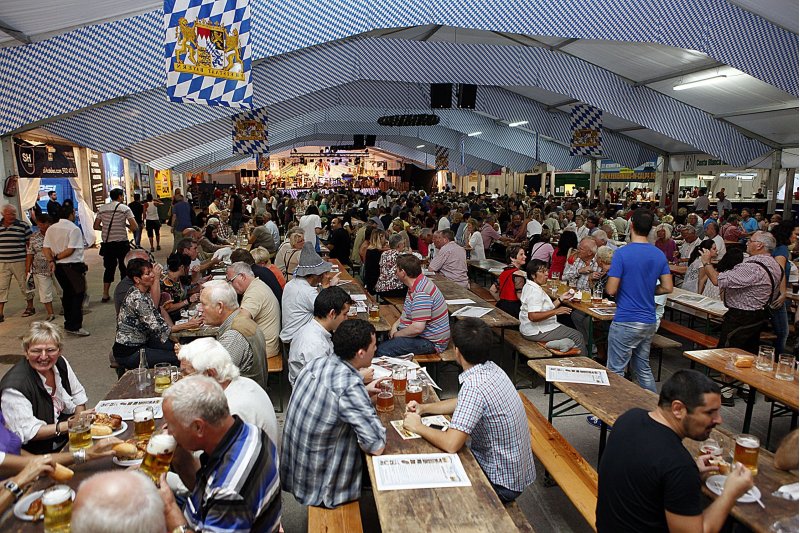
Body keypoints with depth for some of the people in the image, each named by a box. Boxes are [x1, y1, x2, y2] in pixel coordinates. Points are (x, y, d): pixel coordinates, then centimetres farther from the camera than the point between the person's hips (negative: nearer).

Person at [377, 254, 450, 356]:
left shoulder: (421, 293, -27)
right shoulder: (416, 286, 8)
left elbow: (417, 328, -31)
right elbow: (408, 313, 23)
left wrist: (396, 335, -14)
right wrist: (395, 324, 5)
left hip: (430, 341, -11)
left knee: (382, 350, -21)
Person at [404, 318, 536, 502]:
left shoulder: (474, 386, -31)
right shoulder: (491, 369, -3)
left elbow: (451, 445, -33)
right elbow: (463, 403, 14)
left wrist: (418, 427, -16)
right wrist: (424, 408, 7)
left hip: (501, 483, -8)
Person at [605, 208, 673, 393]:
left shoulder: (622, 253, -15)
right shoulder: (659, 255, 4)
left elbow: (611, 290, -17)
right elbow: (667, 288, 5)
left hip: (625, 321, -7)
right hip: (649, 321, 7)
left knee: (616, 371, 4)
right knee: (643, 368, 20)